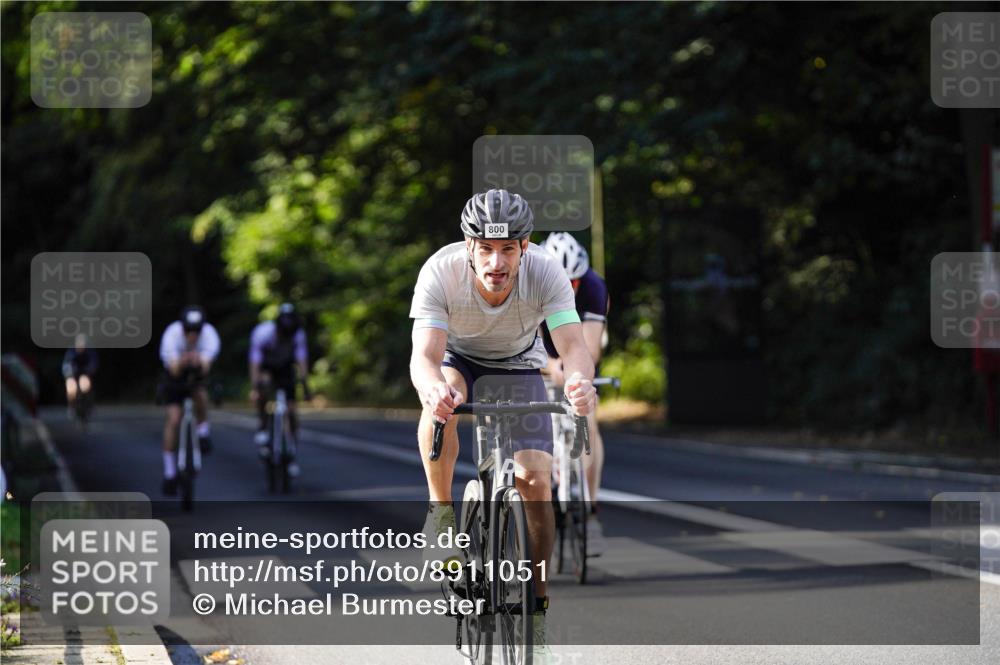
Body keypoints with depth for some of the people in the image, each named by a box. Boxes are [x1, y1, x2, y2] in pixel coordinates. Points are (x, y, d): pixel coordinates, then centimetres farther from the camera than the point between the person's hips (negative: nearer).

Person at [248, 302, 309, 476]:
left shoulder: (298, 334, -25)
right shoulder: (263, 333, -33)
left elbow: (302, 360, -22)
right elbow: (255, 362, -31)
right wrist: (253, 388, -37)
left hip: (284, 369, 2)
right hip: (265, 368, -2)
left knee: (291, 410, -8)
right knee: (265, 384, -37)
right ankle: (262, 428, -20)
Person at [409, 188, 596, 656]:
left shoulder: (545, 274, -31)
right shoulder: (441, 271, -33)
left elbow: (573, 344, -39)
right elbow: (424, 355, -41)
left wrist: (579, 381, -62)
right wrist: (433, 388, -65)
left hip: (518, 365, 1)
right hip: (458, 357, -1)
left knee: (535, 478, -16)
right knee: (442, 398, -37)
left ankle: (538, 601, -1)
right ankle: (440, 513, -18)